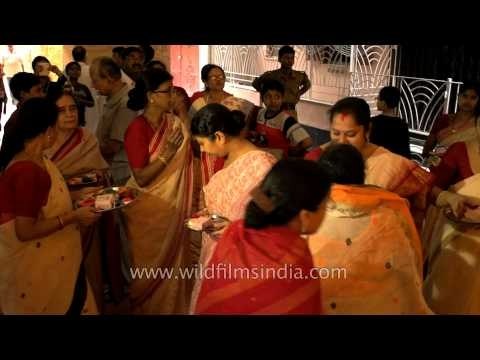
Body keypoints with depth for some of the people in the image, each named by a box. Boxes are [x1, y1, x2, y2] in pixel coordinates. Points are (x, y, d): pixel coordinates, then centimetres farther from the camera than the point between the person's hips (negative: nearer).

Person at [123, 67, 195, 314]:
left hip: (172, 205, 6)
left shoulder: (174, 122, 1)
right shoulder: (138, 129, -19)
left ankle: (174, 305, 38)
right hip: (149, 208, -6)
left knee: (173, 259, 19)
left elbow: (191, 153, -5)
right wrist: (166, 153, -26)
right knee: (152, 266, 12)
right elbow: (141, 178, -21)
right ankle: (148, 307, 34)